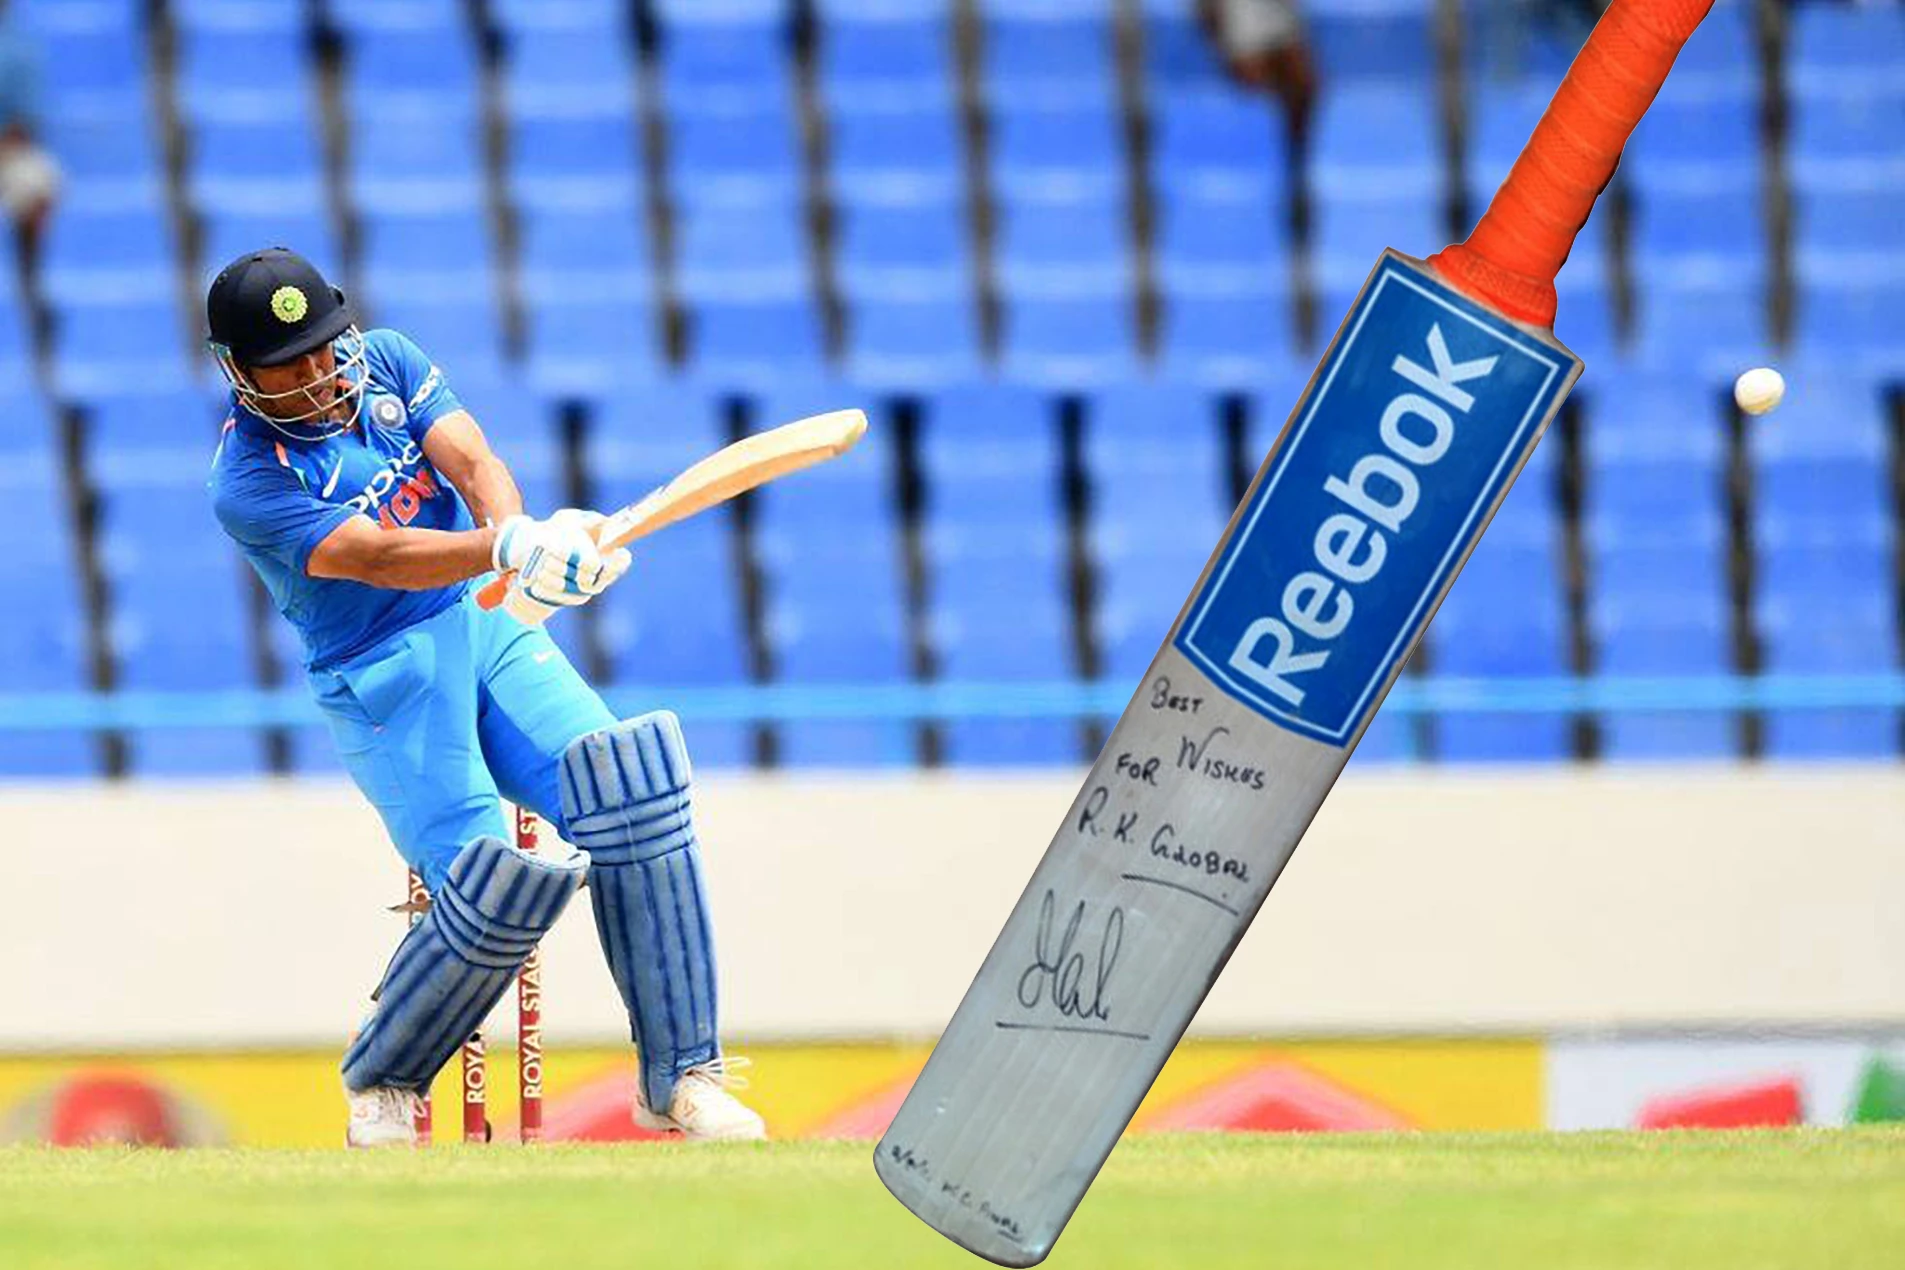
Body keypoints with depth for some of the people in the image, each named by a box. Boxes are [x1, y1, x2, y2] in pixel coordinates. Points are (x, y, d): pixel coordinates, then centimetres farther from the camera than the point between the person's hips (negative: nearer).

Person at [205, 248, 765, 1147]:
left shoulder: (384, 364, 5)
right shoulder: (250, 483, -13)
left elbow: (471, 461, -10)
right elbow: (377, 557, -27)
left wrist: (520, 541, -33)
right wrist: (508, 549, -43)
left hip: (493, 629, 5)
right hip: (386, 686, -5)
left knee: (630, 792, -18)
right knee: (496, 885, -21)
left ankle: (680, 1077, -12)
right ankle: (380, 1083, 7)